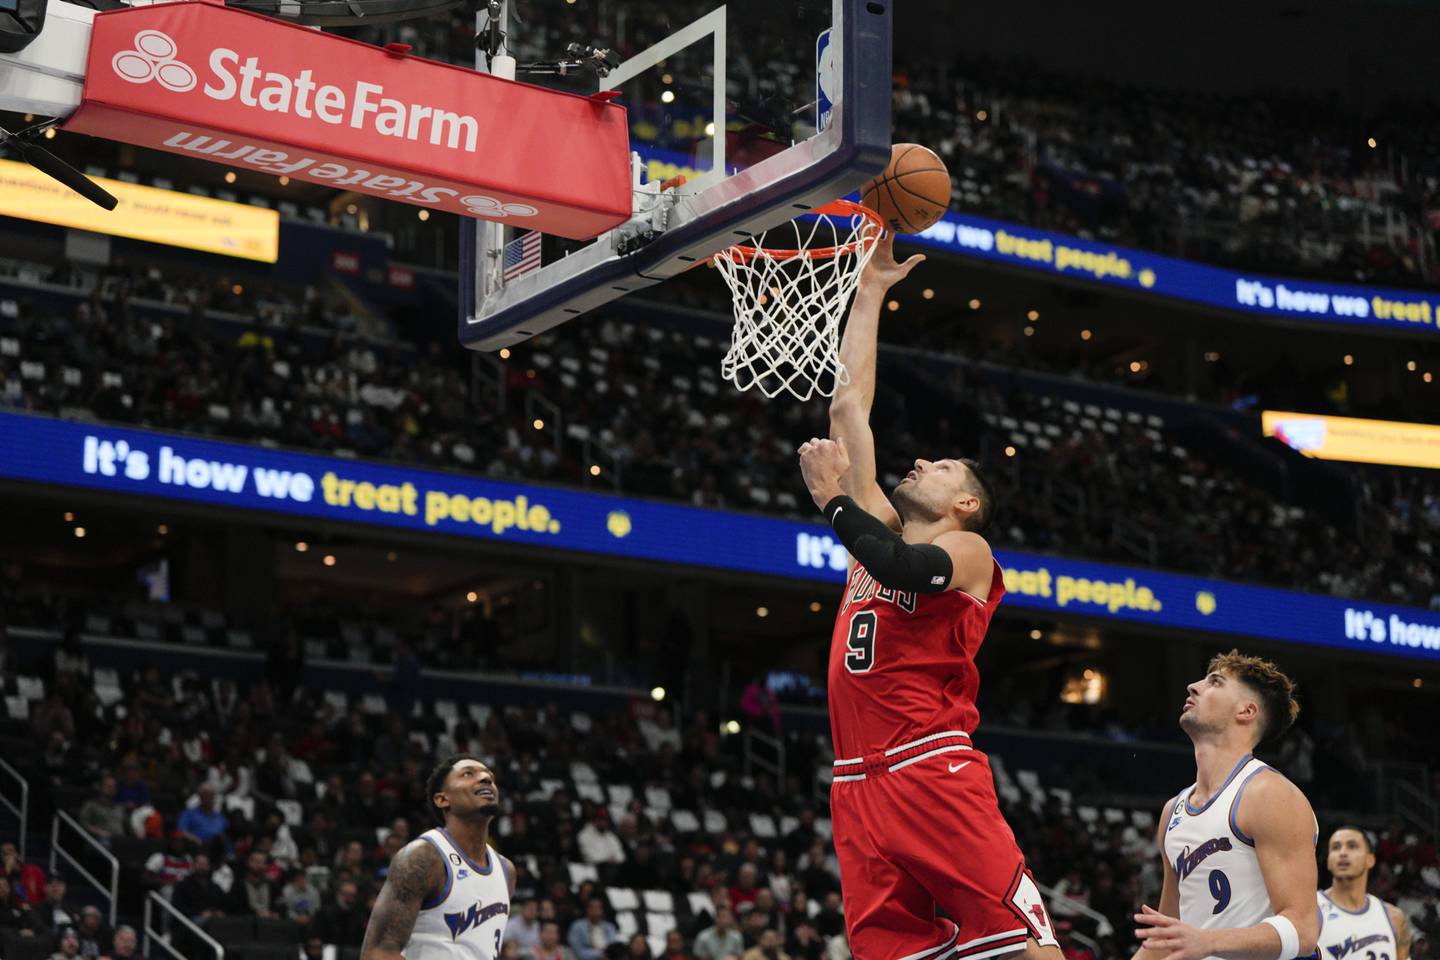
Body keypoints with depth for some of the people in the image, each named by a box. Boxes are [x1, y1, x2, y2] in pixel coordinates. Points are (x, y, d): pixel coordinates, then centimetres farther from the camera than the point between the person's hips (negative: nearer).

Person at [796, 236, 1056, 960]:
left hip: (935, 772, -6)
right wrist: (870, 289, 24)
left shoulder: (969, 551, 7)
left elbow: (908, 569, -18)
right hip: (859, 785, 6)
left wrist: (833, 499, -9)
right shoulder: (878, 528, 23)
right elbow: (849, 402, 23)